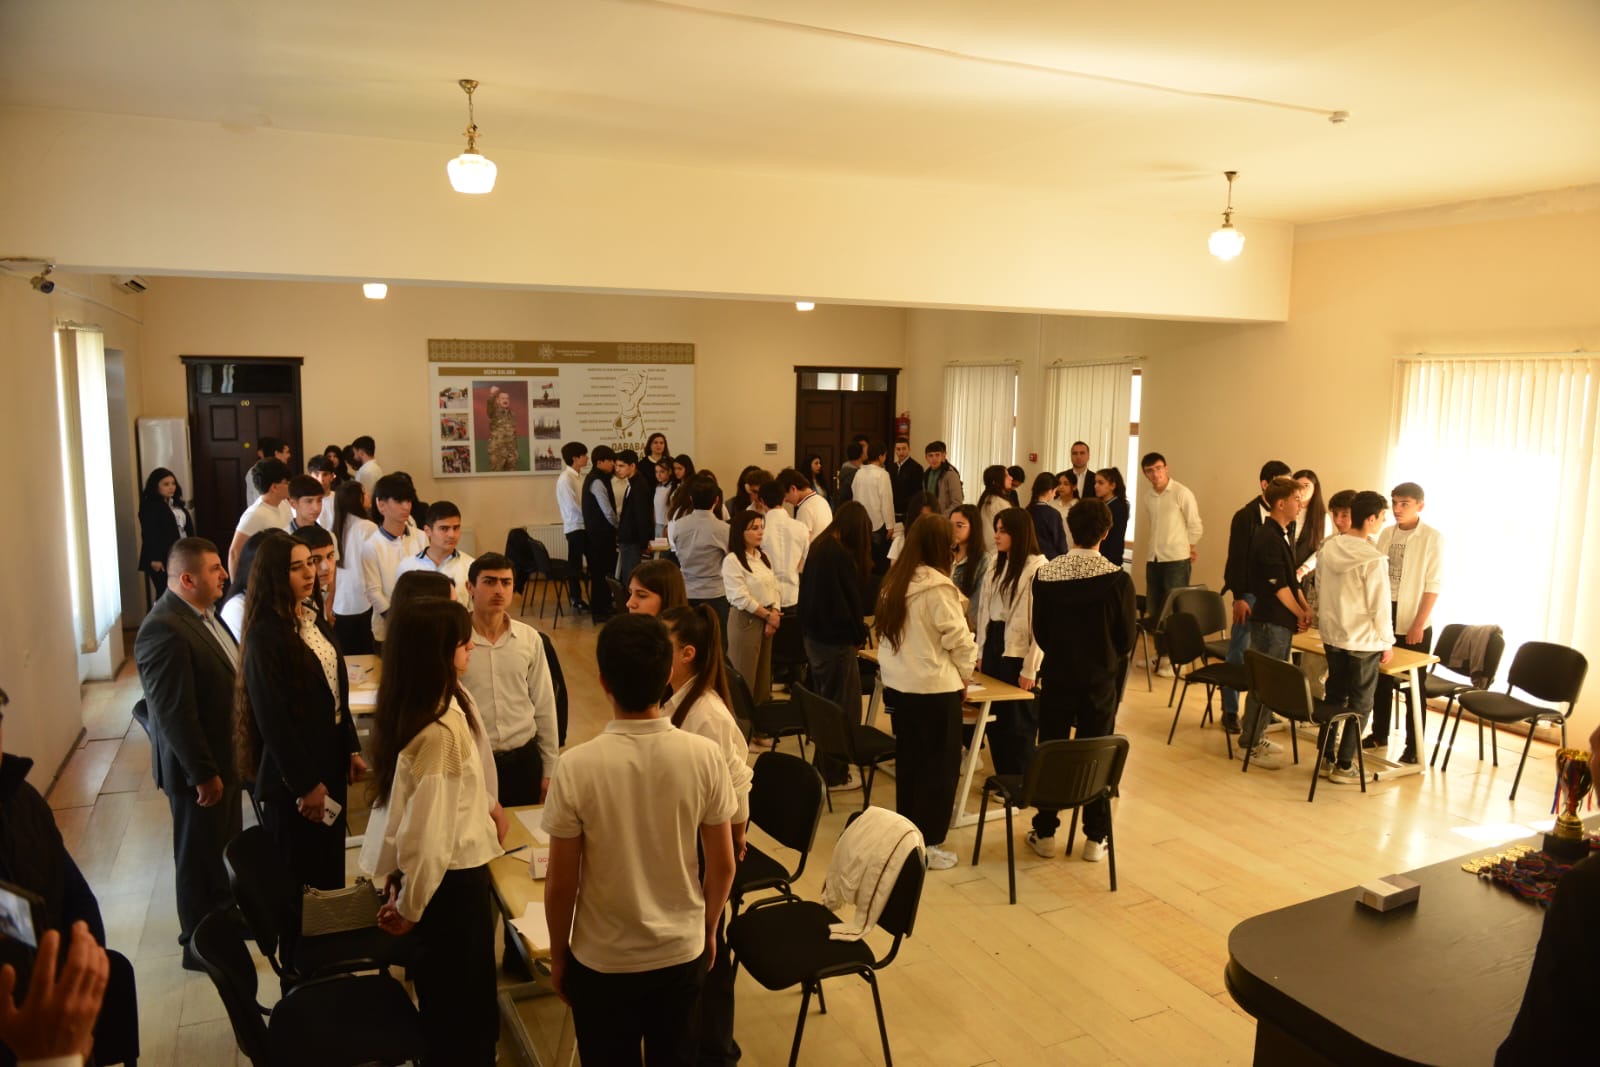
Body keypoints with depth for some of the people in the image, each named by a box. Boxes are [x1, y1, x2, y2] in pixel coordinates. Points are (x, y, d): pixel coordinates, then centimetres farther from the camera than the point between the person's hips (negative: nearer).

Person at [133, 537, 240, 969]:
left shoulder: (201, 613, 3)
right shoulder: (164, 631, -28)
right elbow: (174, 713, -27)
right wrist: (203, 773, -21)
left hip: (224, 754, 9)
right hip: (198, 767, -9)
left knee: (227, 846, 24)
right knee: (199, 854, 9)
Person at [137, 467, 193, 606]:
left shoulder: (177, 504, 17)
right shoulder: (149, 507, -9)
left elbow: (188, 528, 18)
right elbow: (149, 534, -16)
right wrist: (154, 558, -21)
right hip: (162, 560, -8)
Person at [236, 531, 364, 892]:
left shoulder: (315, 620, 6)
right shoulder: (264, 634, -19)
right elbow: (273, 717, -20)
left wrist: (352, 749, 9)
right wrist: (305, 784, -18)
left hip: (330, 760, 7)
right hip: (292, 772, -7)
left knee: (331, 865, 19)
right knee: (300, 875, 10)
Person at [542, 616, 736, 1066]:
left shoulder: (577, 766, -22)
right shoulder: (705, 756, -17)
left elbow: (561, 883, -13)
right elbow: (722, 865, -6)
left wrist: (558, 955, 4)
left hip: (602, 960, -2)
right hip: (682, 951, 2)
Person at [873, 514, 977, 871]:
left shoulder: (893, 580, 5)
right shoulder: (937, 586, -18)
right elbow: (957, 638, -14)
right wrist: (965, 675, 2)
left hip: (897, 684, 8)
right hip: (934, 688, -8)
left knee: (908, 761, 18)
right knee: (939, 766, 5)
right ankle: (926, 845, 11)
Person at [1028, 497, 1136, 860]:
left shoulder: (1045, 575, -10)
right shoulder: (1118, 579, -15)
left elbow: (1039, 631, -1)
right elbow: (1127, 636, -6)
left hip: (1057, 676, 1)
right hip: (1101, 680, -1)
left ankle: (1045, 834, 19)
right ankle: (1095, 839, 18)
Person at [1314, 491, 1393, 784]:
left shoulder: (1327, 548, 0)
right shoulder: (1373, 559, -19)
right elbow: (1379, 606, -15)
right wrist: (1387, 642, -2)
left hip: (1332, 636, 6)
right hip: (1363, 641, -6)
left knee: (1334, 696, 17)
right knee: (1359, 704, 6)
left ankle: (1326, 758, 23)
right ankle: (1343, 766, 11)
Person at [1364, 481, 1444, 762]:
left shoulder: (1432, 538, -8)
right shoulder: (1386, 534, 6)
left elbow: (1433, 586, -11)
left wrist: (1418, 624, -15)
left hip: (1413, 623, -5)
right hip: (1383, 618, 5)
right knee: (1380, 679, 12)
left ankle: (1413, 746, 11)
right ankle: (1379, 734, 26)